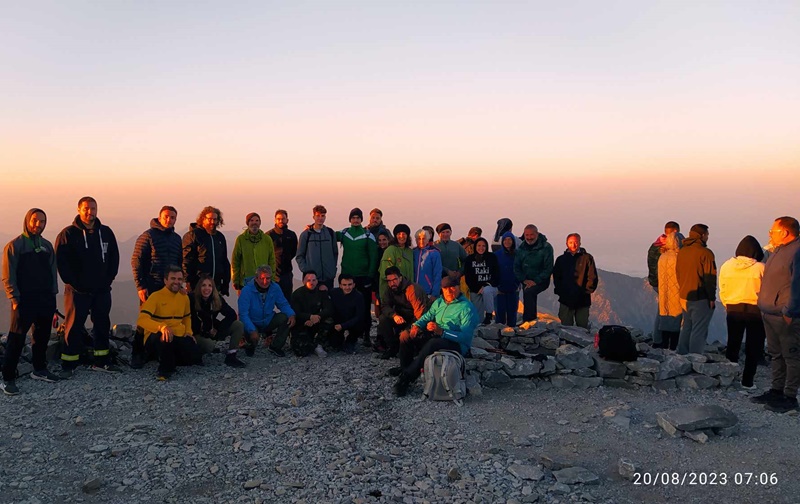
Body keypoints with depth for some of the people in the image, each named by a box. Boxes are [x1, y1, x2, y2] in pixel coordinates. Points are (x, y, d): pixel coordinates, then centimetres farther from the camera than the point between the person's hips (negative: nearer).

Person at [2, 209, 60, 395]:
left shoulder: (47, 245, 12)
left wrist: (53, 294, 10)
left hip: (46, 300, 6)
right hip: (24, 301, -6)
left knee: (42, 336, 14)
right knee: (16, 340, -6)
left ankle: (40, 369, 28)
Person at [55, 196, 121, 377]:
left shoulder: (106, 232, 7)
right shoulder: (68, 233, -5)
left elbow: (114, 258, 12)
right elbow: (61, 261, -7)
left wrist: (109, 279, 3)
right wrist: (72, 282, -10)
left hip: (102, 290, 4)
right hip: (78, 290, -4)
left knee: (103, 324, 10)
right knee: (74, 326, -1)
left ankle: (101, 360, 21)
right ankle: (69, 364, 7)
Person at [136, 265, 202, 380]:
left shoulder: (184, 297, 9)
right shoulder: (156, 296, -11)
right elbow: (142, 319, -24)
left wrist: (188, 332, 7)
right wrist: (162, 327, -40)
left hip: (178, 337, 6)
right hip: (156, 338, -5)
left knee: (195, 356, -18)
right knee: (164, 336, -41)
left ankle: (171, 359, 16)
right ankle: (165, 369, -16)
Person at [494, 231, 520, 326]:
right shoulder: (496, 254, 1)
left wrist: (518, 284, -6)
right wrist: (495, 285, -7)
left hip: (513, 290, 1)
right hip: (500, 290, -1)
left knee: (512, 312, 7)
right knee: (500, 313, -1)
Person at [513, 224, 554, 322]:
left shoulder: (546, 247, -10)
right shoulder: (521, 248, 4)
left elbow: (548, 268, -13)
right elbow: (516, 267, 6)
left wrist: (536, 281, -19)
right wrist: (524, 280, -9)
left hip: (541, 281, -6)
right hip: (526, 281, 6)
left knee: (528, 292, -31)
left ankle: (528, 320, -28)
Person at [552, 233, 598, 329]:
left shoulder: (587, 258, 3)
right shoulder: (561, 259, 11)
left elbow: (592, 277, -1)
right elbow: (556, 277, 11)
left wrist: (587, 291, -9)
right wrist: (560, 291, -1)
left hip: (583, 300, -2)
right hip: (565, 299, 2)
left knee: (583, 326, 4)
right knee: (566, 326, 5)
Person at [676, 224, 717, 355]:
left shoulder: (681, 252, 9)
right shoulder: (705, 253, -14)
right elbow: (710, 278, -14)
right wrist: (711, 297, -7)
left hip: (685, 296, 8)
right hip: (701, 298, -7)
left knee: (686, 328, 17)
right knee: (699, 330, -2)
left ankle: (681, 355, 20)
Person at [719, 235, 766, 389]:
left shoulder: (726, 266, -4)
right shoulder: (760, 268, -15)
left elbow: (722, 290, 2)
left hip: (733, 310, 3)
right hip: (755, 311, -3)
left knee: (733, 345, 15)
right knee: (753, 347, 8)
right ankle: (747, 381, 9)